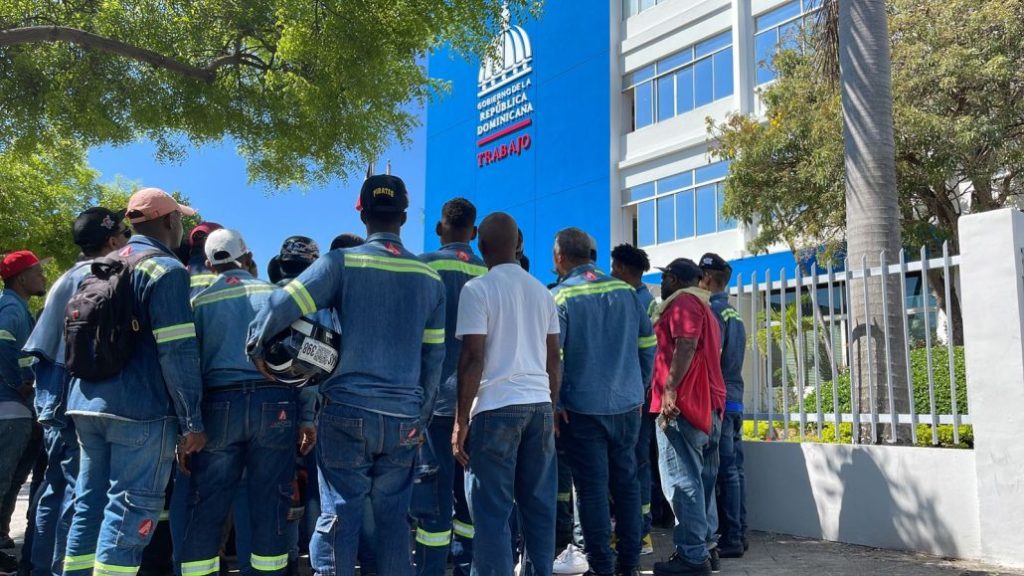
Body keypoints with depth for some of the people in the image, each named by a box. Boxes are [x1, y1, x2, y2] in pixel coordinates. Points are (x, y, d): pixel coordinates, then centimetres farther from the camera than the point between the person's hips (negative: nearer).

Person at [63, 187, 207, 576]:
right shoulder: (165, 269, -8)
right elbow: (177, 352, -15)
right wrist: (193, 421, -13)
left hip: (87, 404, 8)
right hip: (140, 409, -8)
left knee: (89, 507, 13)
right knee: (130, 512, -4)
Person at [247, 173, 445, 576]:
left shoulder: (342, 262, -3)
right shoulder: (429, 278, 9)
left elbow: (282, 307, -12)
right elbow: (434, 357, 11)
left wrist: (255, 347, 6)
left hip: (347, 411, -3)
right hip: (404, 418, 3)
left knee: (339, 515, 3)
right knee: (393, 517, 11)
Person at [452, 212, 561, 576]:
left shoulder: (477, 289, -4)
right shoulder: (542, 292, 13)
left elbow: (473, 359, -10)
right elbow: (553, 357, 15)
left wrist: (461, 421, -6)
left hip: (496, 407, -6)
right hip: (540, 405, 6)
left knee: (492, 511, -1)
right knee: (539, 505, 11)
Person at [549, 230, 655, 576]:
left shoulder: (561, 297, -8)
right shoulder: (626, 291, 5)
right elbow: (648, 345, 7)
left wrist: (556, 403, -4)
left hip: (583, 407, -4)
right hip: (627, 404, 4)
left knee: (592, 488, 3)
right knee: (626, 481, 12)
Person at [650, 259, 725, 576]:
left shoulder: (683, 302, -5)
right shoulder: (700, 306, 26)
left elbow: (685, 347, -19)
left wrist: (670, 389, -24)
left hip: (682, 402, -11)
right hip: (703, 404, 11)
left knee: (680, 479, -10)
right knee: (690, 478, 12)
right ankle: (700, 548, 17)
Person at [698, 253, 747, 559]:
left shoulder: (713, 310, -12)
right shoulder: (733, 311, 17)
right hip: (734, 399, 9)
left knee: (724, 471, -6)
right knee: (734, 468, 11)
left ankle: (730, 539, -3)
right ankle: (737, 534, 16)